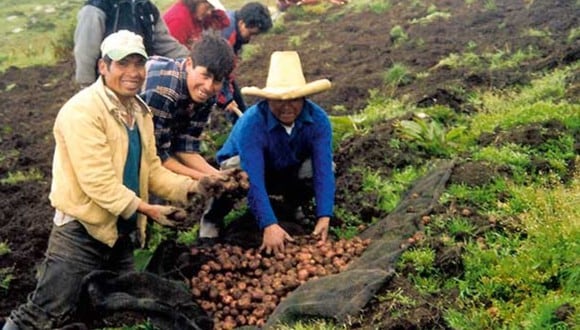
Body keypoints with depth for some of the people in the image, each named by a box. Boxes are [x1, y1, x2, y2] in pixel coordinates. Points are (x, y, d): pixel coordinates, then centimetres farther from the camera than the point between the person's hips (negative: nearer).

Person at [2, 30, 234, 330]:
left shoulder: (140, 111, 9)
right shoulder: (82, 111, -19)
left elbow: (151, 169, 10)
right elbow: (98, 181, -25)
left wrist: (191, 187, -4)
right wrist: (147, 209, -25)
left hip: (122, 234, 9)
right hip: (81, 232, -8)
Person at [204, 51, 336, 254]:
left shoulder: (318, 119, -26)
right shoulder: (251, 123, -36)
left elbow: (323, 169, -31)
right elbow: (254, 180, -42)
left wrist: (324, 218, -42)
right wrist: (269, 225, -51)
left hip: (289, 172, 3)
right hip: (244, 164, -3)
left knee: (326, 167, -25)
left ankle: (291, 206, 7)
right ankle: (213, 217, -6)